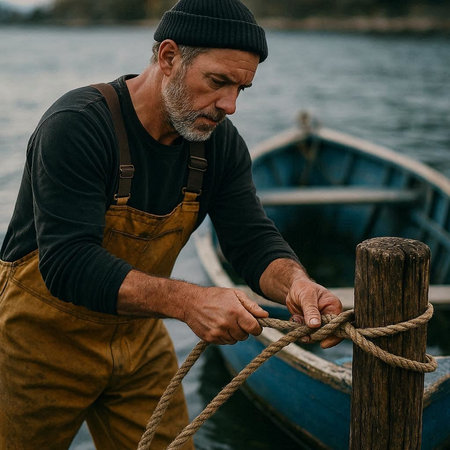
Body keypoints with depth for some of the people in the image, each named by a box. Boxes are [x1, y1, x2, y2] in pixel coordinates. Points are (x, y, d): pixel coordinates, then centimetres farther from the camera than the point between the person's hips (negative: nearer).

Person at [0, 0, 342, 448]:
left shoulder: (219, 143, -6)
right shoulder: (77, 125, -26)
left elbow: (253, 239, -9)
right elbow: (67, 263, -34)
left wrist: (295, 282, -33)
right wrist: (188, 300, -45)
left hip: (139, 338, 6)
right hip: (43, 341, -5)